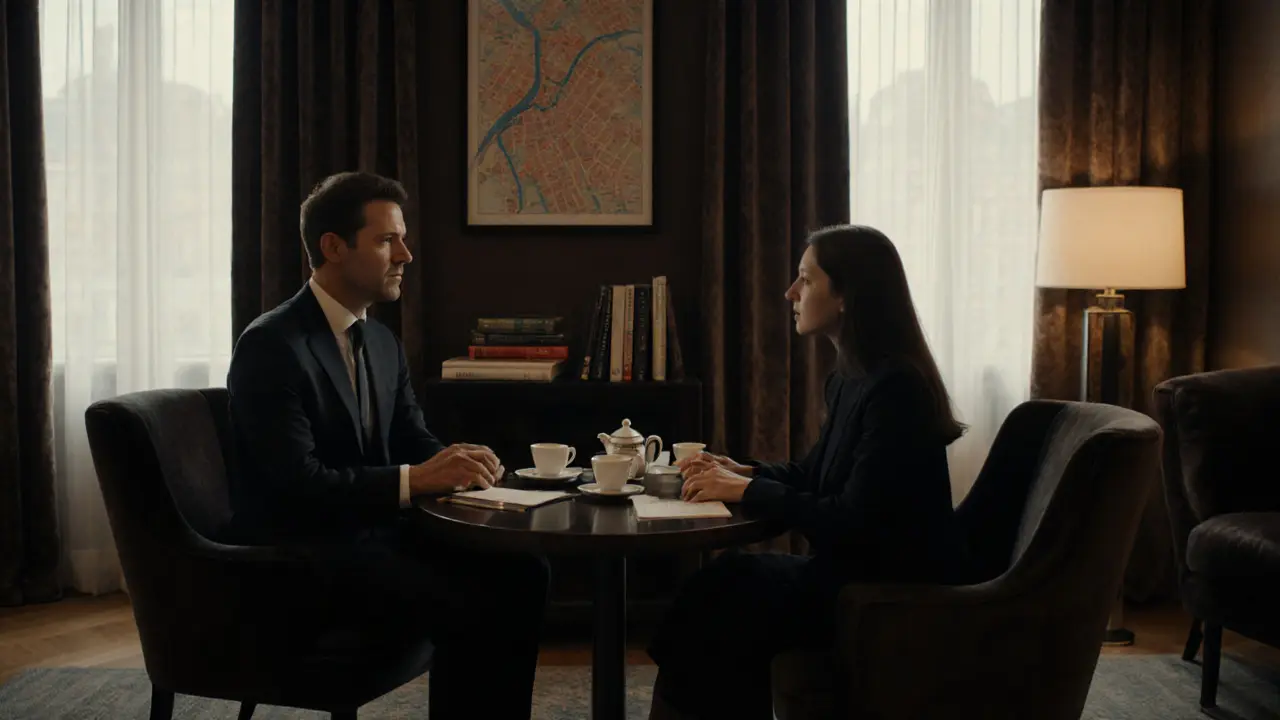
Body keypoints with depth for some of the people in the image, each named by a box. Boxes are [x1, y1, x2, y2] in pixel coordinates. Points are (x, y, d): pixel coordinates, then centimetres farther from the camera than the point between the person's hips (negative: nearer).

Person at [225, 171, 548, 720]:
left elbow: (416, 443, 11)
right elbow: (299, 485, -23)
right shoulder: (270, 345, -15)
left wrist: (460, 464, -12)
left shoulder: (382, 341, 12)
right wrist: (415, 479, -30)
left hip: (374, 533, 8)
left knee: (521, 573, -10)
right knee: (467, 608, -26)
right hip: (297, 557, -8)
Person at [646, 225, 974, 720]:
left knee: (727, 593, -16)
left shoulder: (896, 387, -20)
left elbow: (855, 521, -23)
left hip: (902, 595, -8)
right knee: (723, 581, -8)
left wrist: (747, 491, -16)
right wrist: (742, 472, 3)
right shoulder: (850, 377, 9)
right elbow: (813, 475, 20)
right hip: (859, 572, 8)